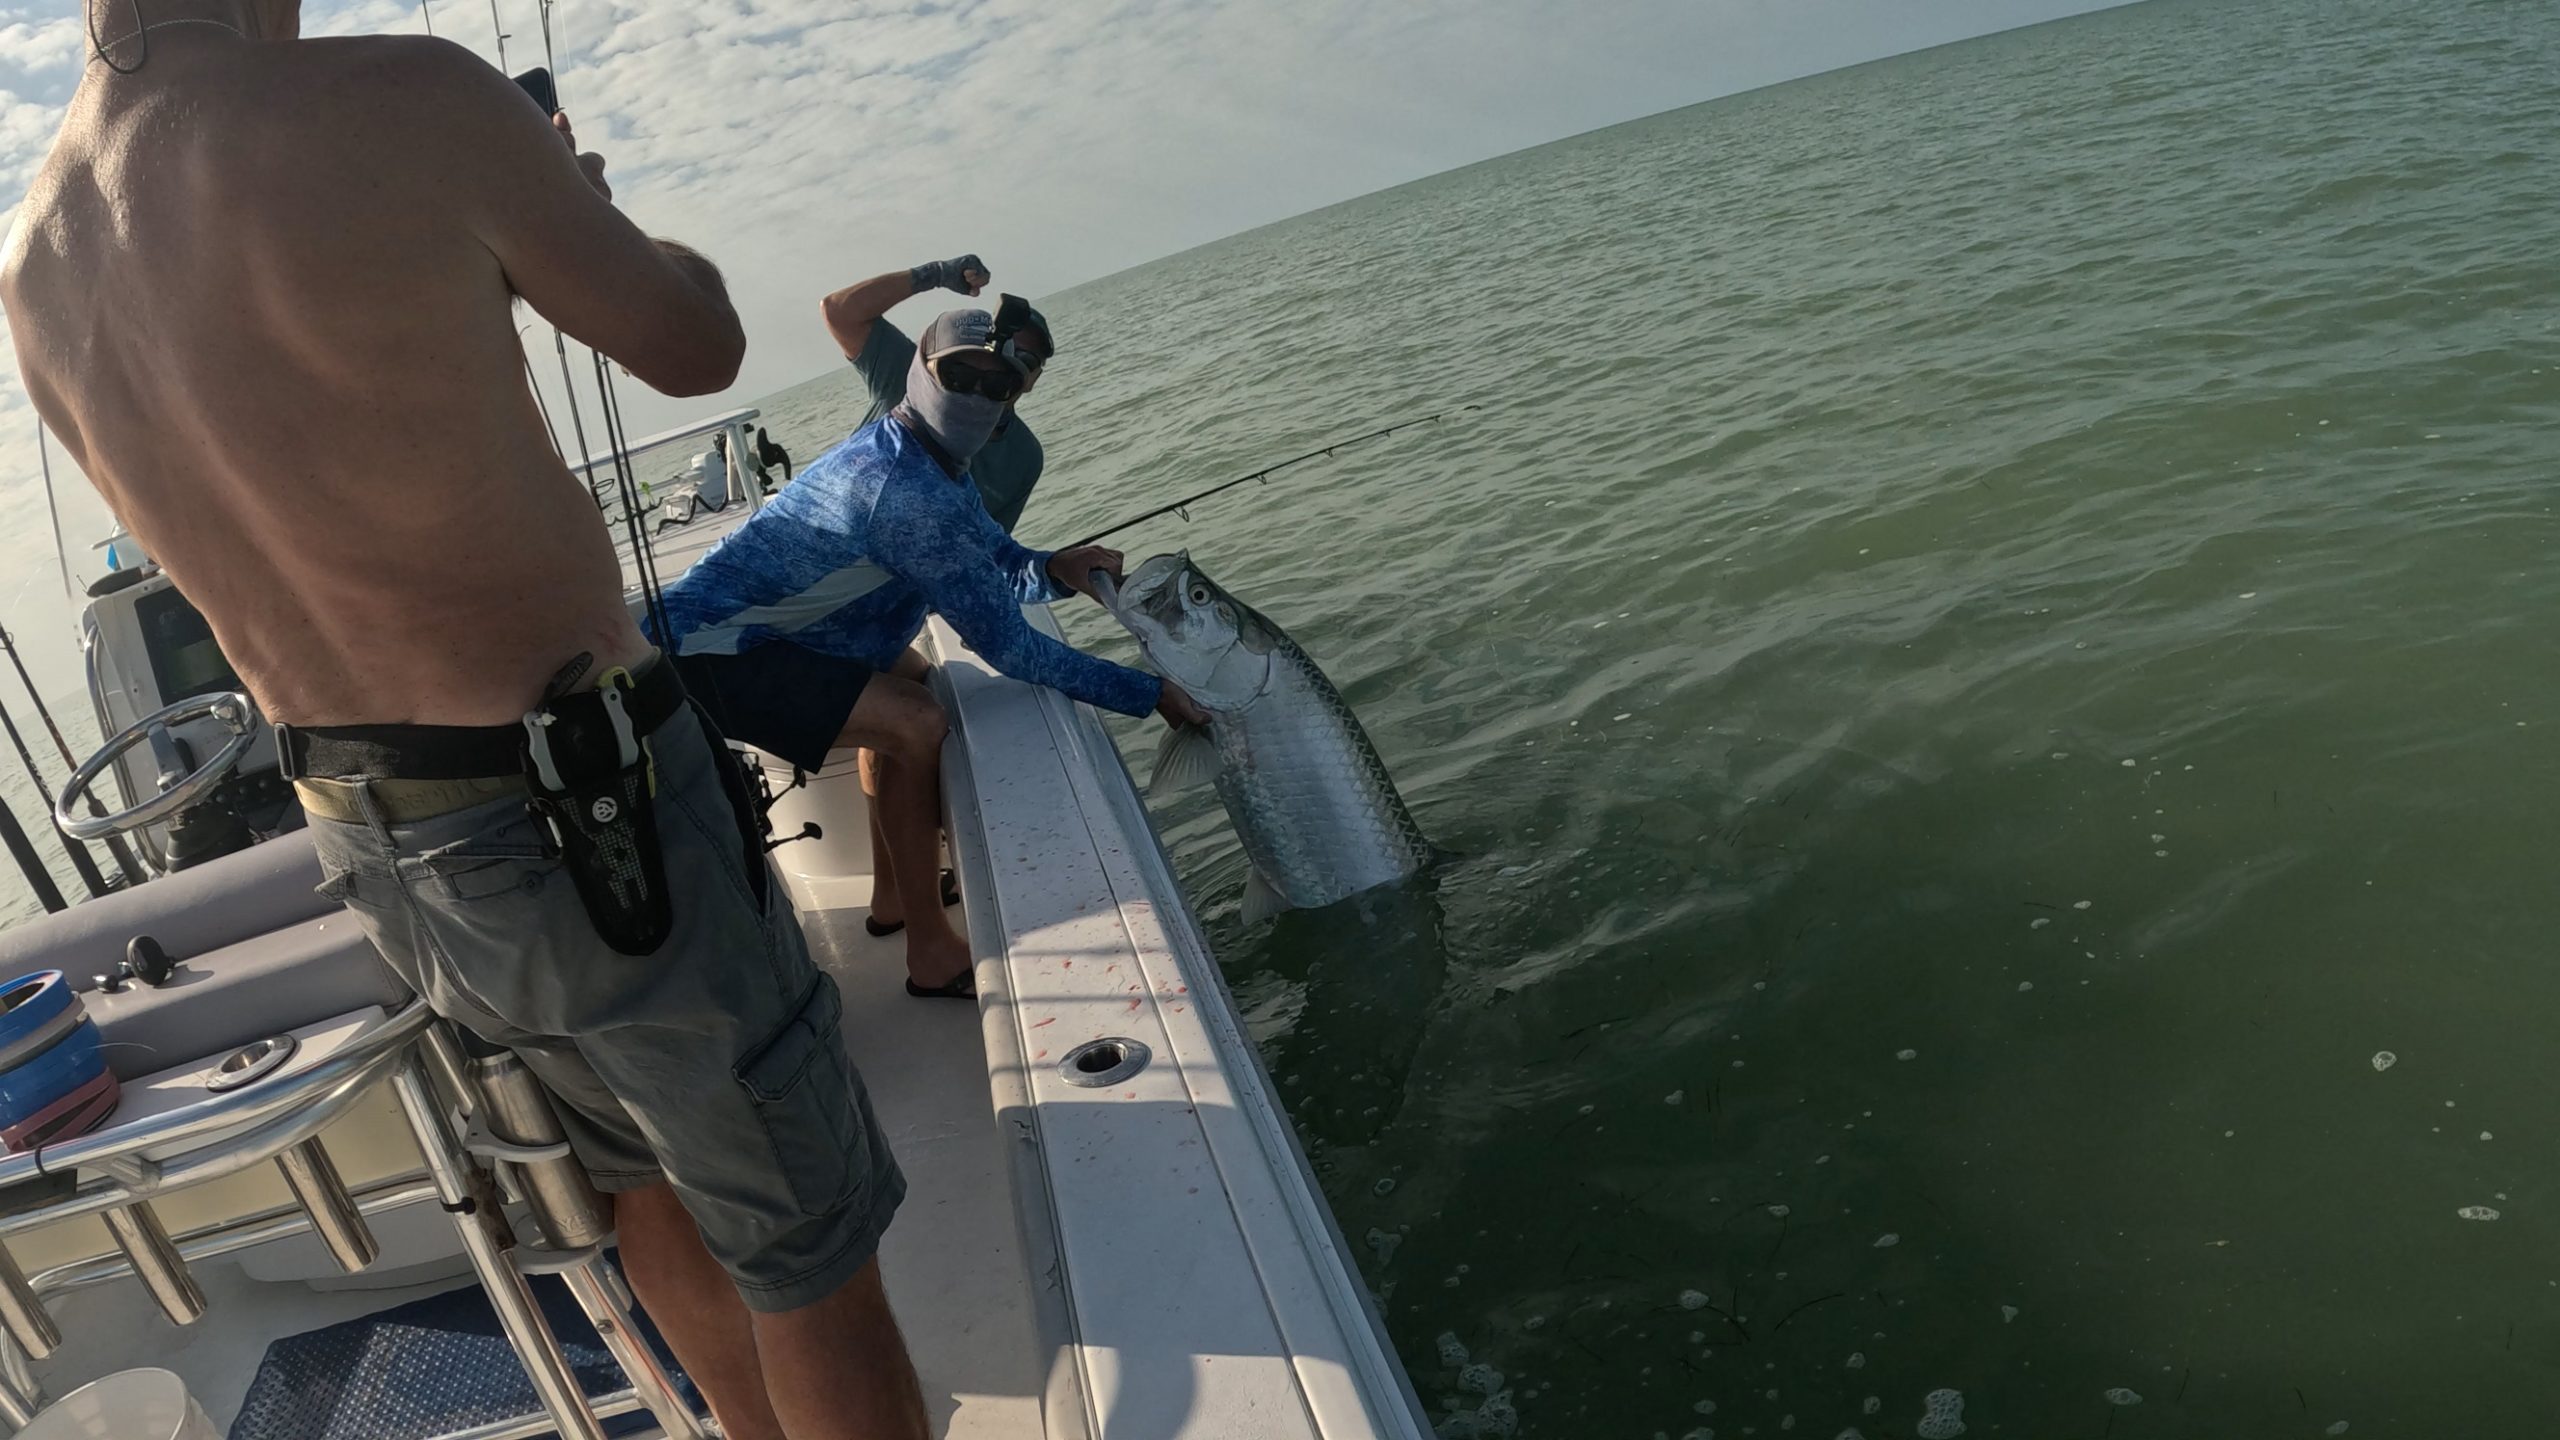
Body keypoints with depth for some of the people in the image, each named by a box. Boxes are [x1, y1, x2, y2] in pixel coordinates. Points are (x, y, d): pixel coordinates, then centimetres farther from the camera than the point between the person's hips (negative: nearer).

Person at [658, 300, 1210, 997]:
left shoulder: (909, 448, 5)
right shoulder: (907, 490, -26)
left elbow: (995, 555, 10)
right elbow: (1007, 644, -24)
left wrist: (1055, 569, -14)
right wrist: (1148, 693, -19)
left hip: (710, 623, 11)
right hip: (706, 654, -11)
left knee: (910, 680, 21)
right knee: (916, 725, -19)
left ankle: (893, 893, 28)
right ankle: (933, 954, -8)